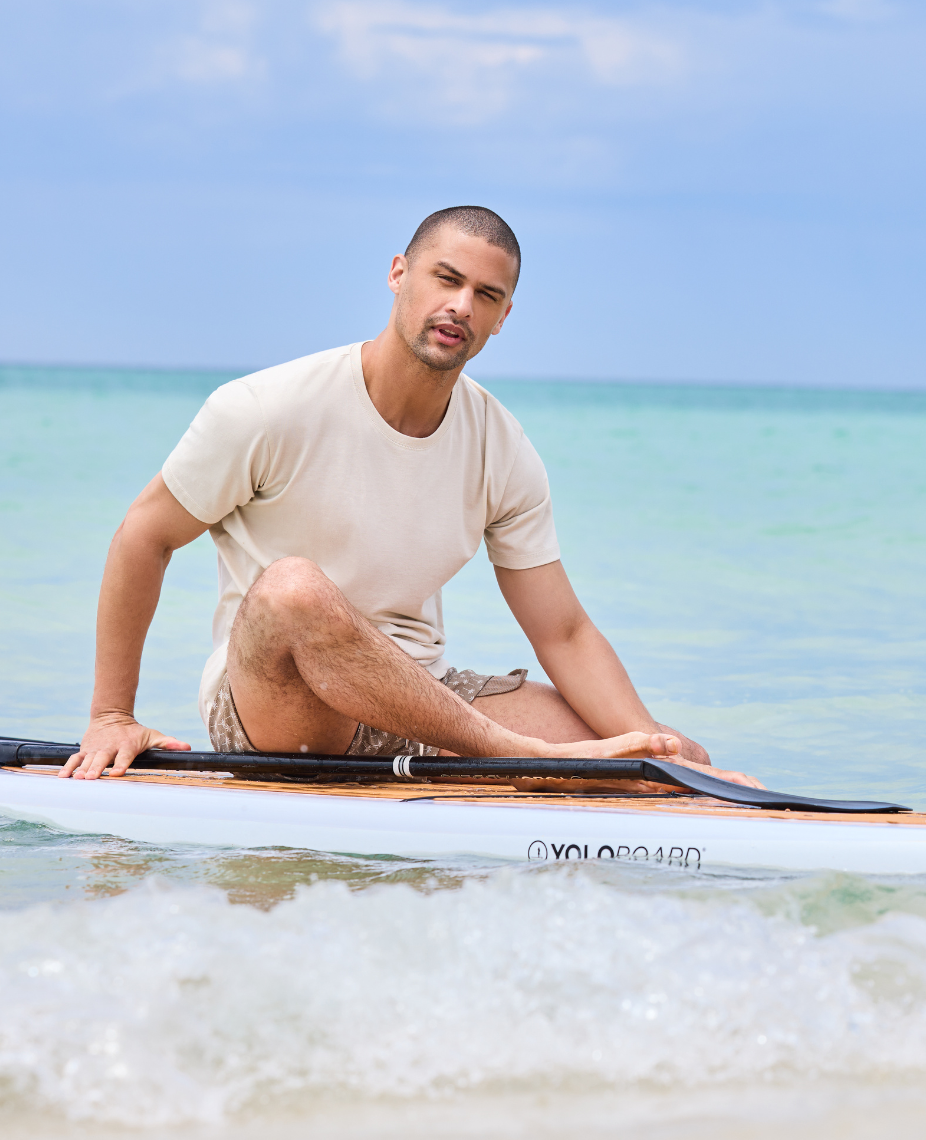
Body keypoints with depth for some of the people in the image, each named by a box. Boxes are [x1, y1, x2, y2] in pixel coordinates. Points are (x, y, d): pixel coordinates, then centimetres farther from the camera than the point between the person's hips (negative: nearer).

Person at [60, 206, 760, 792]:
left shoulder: (505, 455, 1)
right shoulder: (269, 411, -12)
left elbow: (563, 635, 2)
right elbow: (145, 537, -2)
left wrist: (654, 750, -13)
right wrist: (112, 716, -3)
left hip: (423, 700, 4)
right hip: (268, 704, -4)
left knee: (688, 762, -12)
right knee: (293, 588, -41)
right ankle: (529, 759, -34)